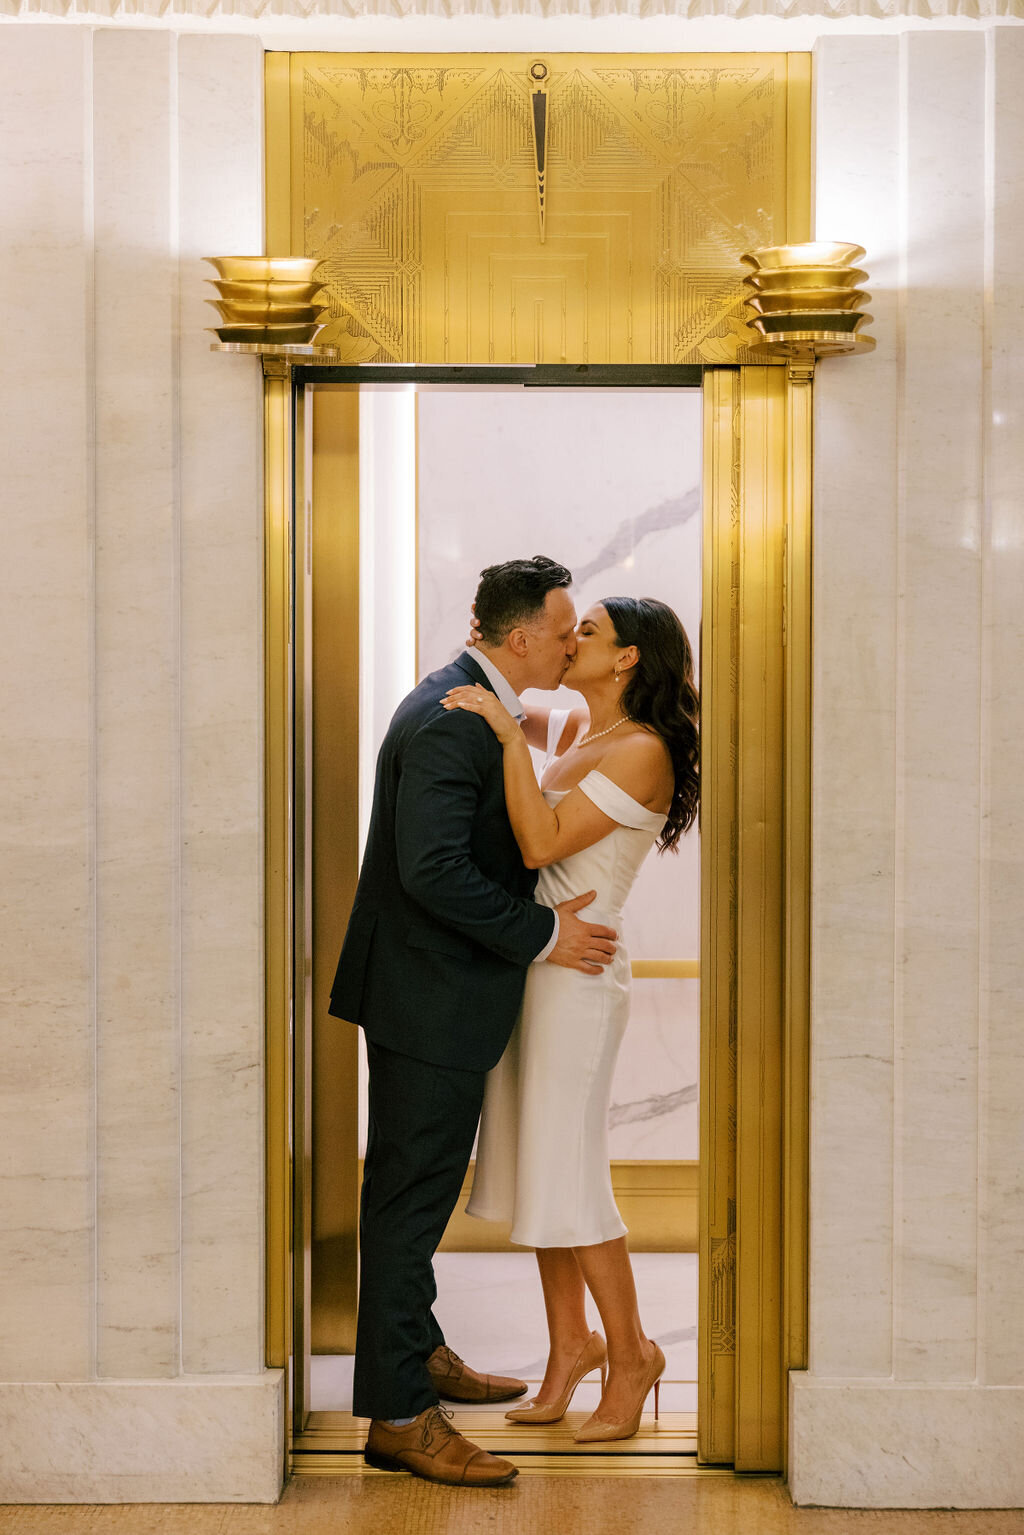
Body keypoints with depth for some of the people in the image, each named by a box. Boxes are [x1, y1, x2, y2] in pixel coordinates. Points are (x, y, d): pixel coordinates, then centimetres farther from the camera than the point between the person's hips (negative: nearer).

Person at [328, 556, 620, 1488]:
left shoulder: (468, 707, 12)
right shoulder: (452, 722, -21)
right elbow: (433, 869, -27)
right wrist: (541, 935, -20)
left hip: (433, 993, 11)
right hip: (431, 998, -11)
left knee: (411, 1189, 21)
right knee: (412, 1194, -4)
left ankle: (416, 1352, 37)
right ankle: (399, 1416, 4)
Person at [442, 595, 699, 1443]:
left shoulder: (643, 751, -14)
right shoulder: (573, 730, 10)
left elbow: (542, 842, -22)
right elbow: (507, 712, 29)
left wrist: (509, 736, -23)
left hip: (578, 969, -8)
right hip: (528, 961, 8)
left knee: (568, 1176, -4)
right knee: (534, 1164, 12)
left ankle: (630, 1352, 13)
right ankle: (570, 1342, 25)